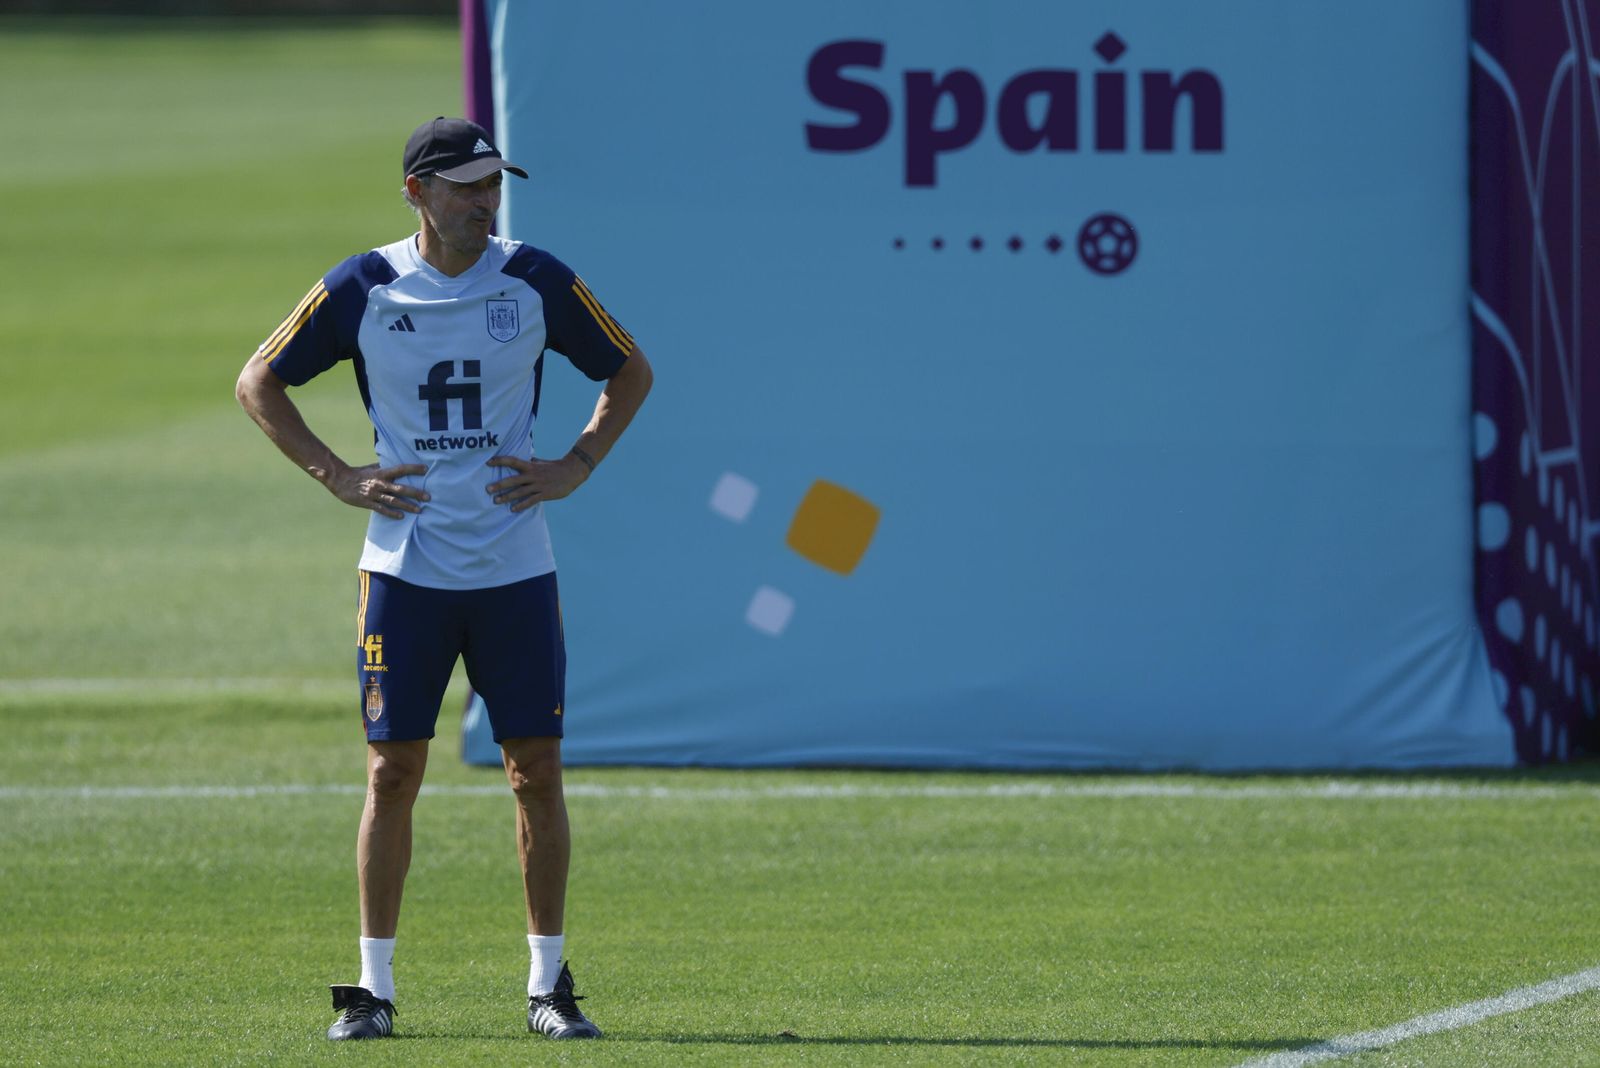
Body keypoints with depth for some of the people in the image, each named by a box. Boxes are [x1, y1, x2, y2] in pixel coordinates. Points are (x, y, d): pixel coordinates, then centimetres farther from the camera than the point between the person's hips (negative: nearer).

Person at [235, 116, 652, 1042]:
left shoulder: (536, 280, 0)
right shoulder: (362, 288, -3)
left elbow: (631, 371, 13)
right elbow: (259, 382, 7)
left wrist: (576, 468, 1)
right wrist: (338, 477, -2)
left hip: (516, 569, 1)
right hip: (405, 569, -1)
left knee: (537, 770, 0)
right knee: (393, 773, -1)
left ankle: (550, 984, 9)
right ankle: (375, 988, 7)